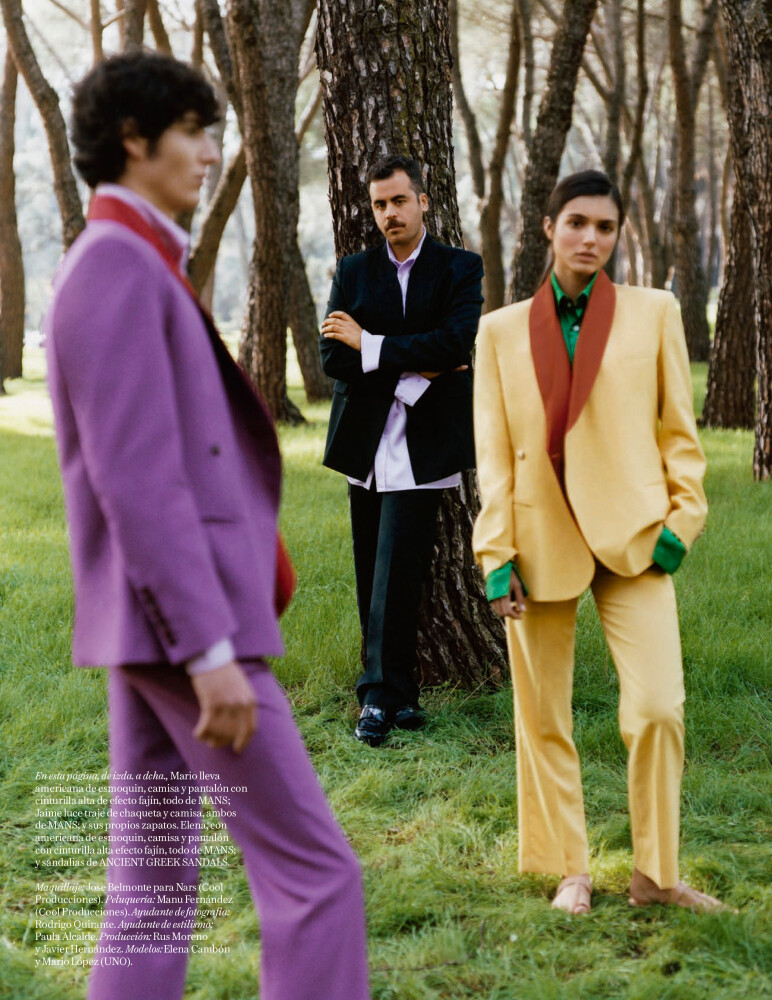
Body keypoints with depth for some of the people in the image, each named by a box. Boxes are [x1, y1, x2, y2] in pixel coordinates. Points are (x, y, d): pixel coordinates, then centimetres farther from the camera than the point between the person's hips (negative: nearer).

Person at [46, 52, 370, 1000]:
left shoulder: (123, 271, 18)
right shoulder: (119, 266, -15)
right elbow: (140, 479, -23)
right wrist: (212, 649, -25)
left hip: (151, 621, 10)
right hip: (182, 617, -10)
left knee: (154, 884, 9)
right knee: (313, 868, -5)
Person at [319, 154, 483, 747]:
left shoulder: (460, 269, 3)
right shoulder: (354, 273, 10)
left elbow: (456, 342, -14)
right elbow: (334, 358, -1)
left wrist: (371, 346, -12)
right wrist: (410, 372, -12)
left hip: (421, 447, -4)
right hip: (365, 444, 4)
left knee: (396, 573, -9)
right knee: (374, 578, 6)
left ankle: (382, 695, -3)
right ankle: (396, 693, 15)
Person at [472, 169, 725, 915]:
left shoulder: (653, 313, 7)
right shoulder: (501, 331, 8)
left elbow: (678, 429, 8)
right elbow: (491, 451, 6)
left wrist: (681, 521, -3)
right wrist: (496, 555, -2)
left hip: (629, 537, -1)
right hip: (540, 539, 1)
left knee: (658, 707, -10)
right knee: (542, 718, 5)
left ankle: (655, 874, 5)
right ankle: (569, 871, 19)